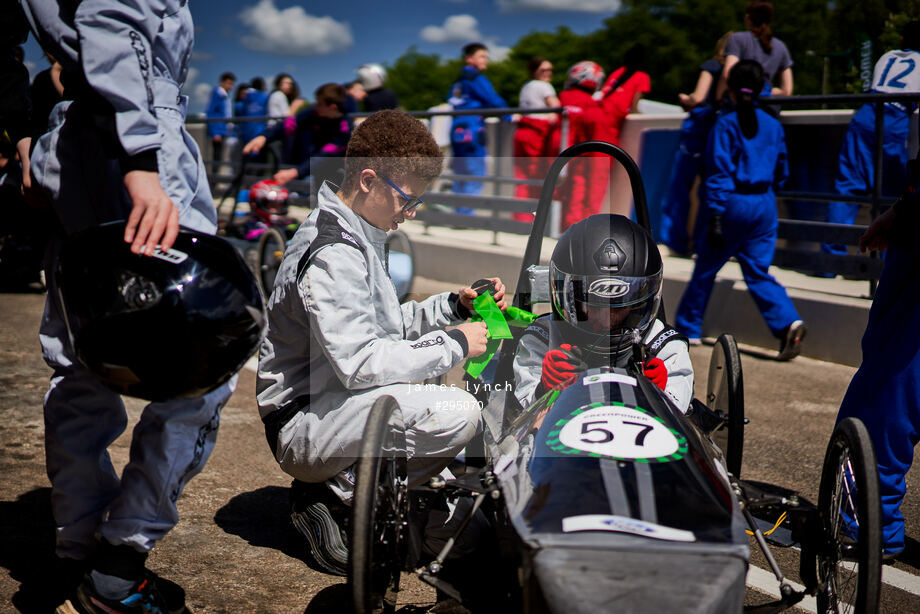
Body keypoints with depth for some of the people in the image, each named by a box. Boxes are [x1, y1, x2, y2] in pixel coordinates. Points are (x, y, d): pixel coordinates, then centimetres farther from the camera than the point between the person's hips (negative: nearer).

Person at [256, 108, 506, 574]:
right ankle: (339, 492, -10)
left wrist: (453, 306, 6)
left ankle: (338, 483, 8)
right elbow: (359, 362, -28)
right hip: (301, 427, -10)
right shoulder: (332, 253, -20)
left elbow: (384, 323, 20)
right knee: (458, 413, -28)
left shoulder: (352, 238, 13)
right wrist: (453, 344, -18)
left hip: (329, 405, 10)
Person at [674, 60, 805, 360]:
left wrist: (715, 216, -14)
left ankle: (688, 328, 23)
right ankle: (788, 322, -14)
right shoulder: (773, 125, 6)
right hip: (765, 205, 4)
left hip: (734, 202, -4)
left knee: (705, 269, 11)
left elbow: (719, 172, -13)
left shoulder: (725, 125, -9)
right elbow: (781, 171, 14)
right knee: (758, 272, 7)